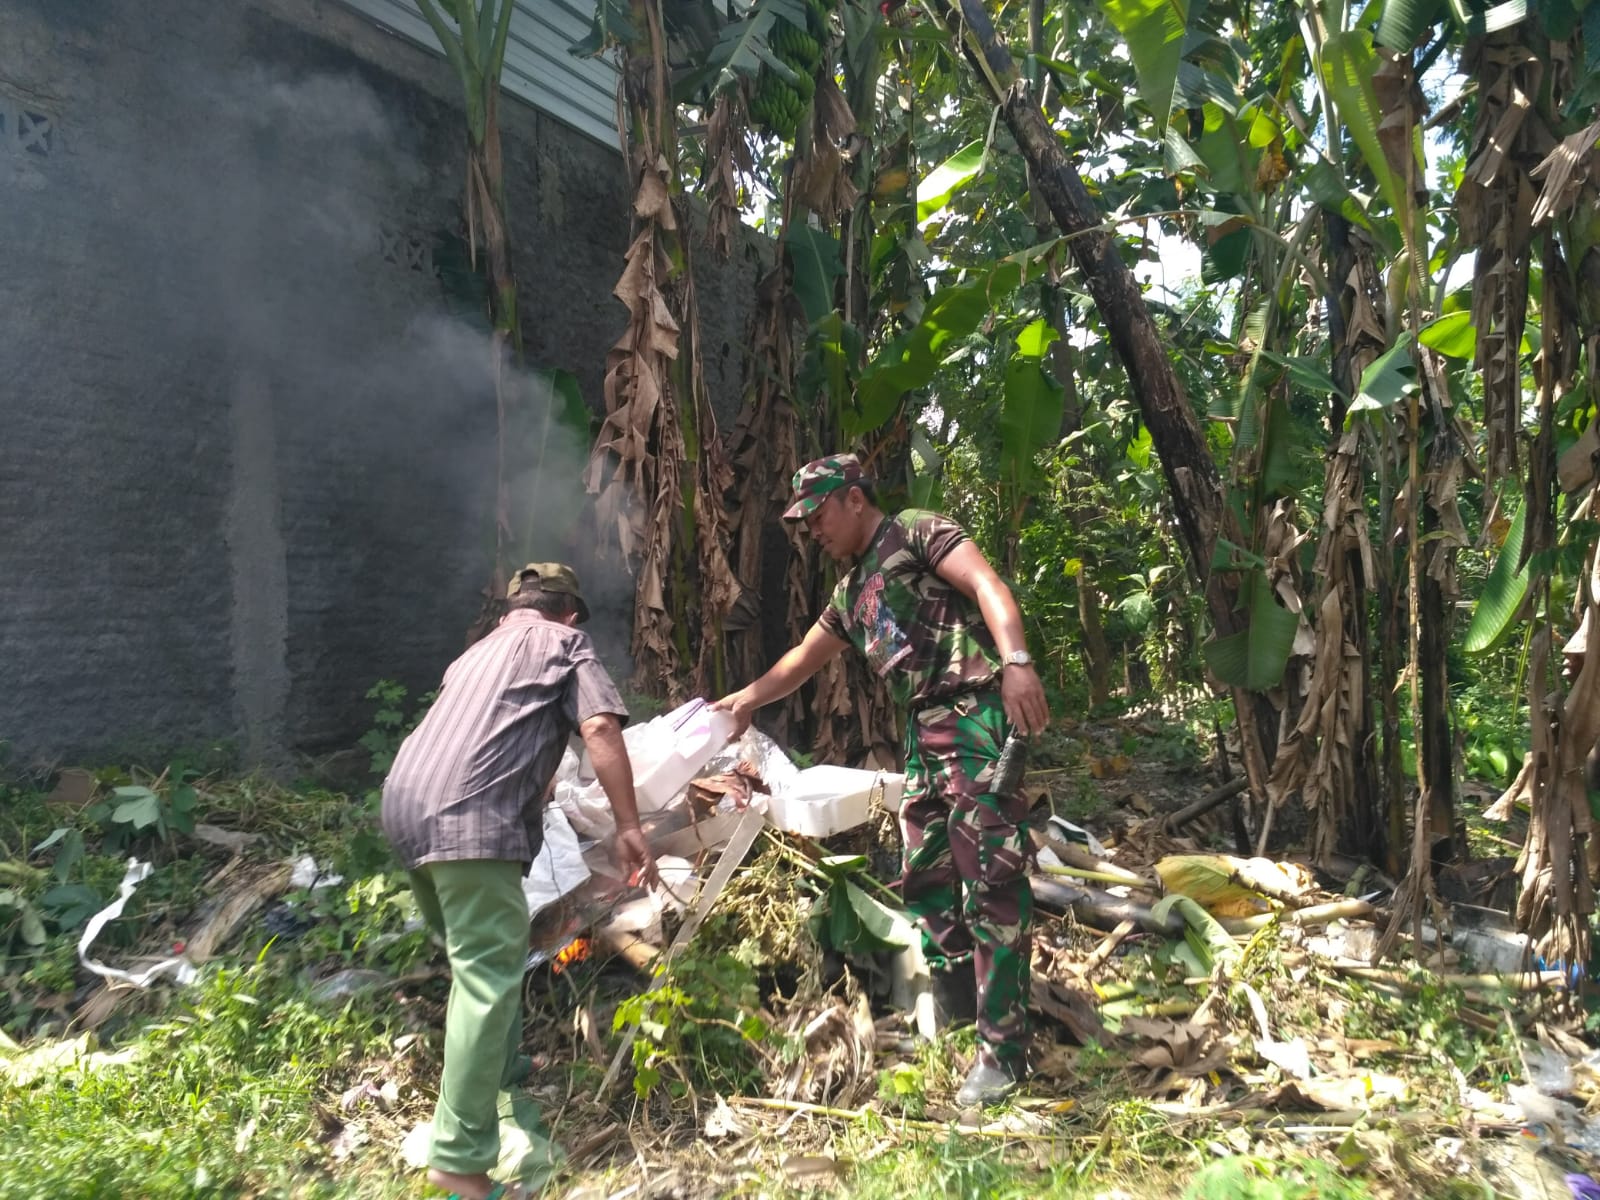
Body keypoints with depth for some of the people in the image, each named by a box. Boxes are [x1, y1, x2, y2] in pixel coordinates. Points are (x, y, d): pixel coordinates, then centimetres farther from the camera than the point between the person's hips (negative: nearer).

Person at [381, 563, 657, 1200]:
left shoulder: (479, 652, 33)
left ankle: (498, 1070, 39)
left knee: (481, 953, 24)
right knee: (490, 973, -7)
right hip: (466, 818, -8)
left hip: (407, 801, 9)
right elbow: (600, 728, -5)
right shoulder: (564, 642, 12)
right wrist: (628, 826, -5)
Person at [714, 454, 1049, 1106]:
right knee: (924, 876, 12)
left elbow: (985, 584, -14)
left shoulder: (916, 531, 1)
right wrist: (744, 700, 35)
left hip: (977, 714, -9)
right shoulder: (852, 591, 25)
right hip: (924, 732, 9)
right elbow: (802, 658, 34)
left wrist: (1016, 660, -29)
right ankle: (954, 1007, 27)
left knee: (991, 880, -7)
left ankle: (1005, 1050, 0)